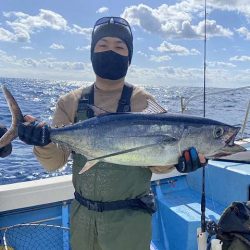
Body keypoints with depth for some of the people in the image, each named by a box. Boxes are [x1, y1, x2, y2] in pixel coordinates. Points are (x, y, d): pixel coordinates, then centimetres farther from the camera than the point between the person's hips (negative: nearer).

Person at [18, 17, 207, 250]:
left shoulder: (145, 103, -9)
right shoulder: (70, 103, -3)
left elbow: (156, 162, -8)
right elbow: (54, 162, -5)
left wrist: (178, 160, -28)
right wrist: (44, 142, -26)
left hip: (130, 218, -2)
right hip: (82, 214, 3)